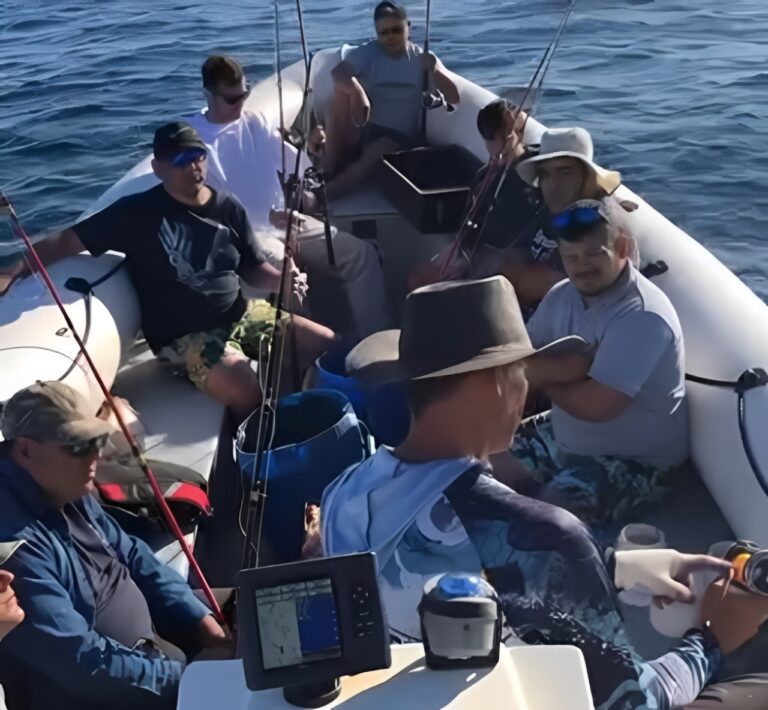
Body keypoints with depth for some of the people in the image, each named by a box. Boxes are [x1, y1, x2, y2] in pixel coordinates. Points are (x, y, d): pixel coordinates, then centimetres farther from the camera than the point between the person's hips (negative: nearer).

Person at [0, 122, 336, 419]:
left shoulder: (228, 207, 2)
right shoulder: (137, 211, -10)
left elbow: (253, 269, 10)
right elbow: (67, 240, -10)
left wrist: (281, 280, -13)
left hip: (241, 314, 6)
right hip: (184, 335, -5)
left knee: (325, 343, 0)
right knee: (246, 393, -31)